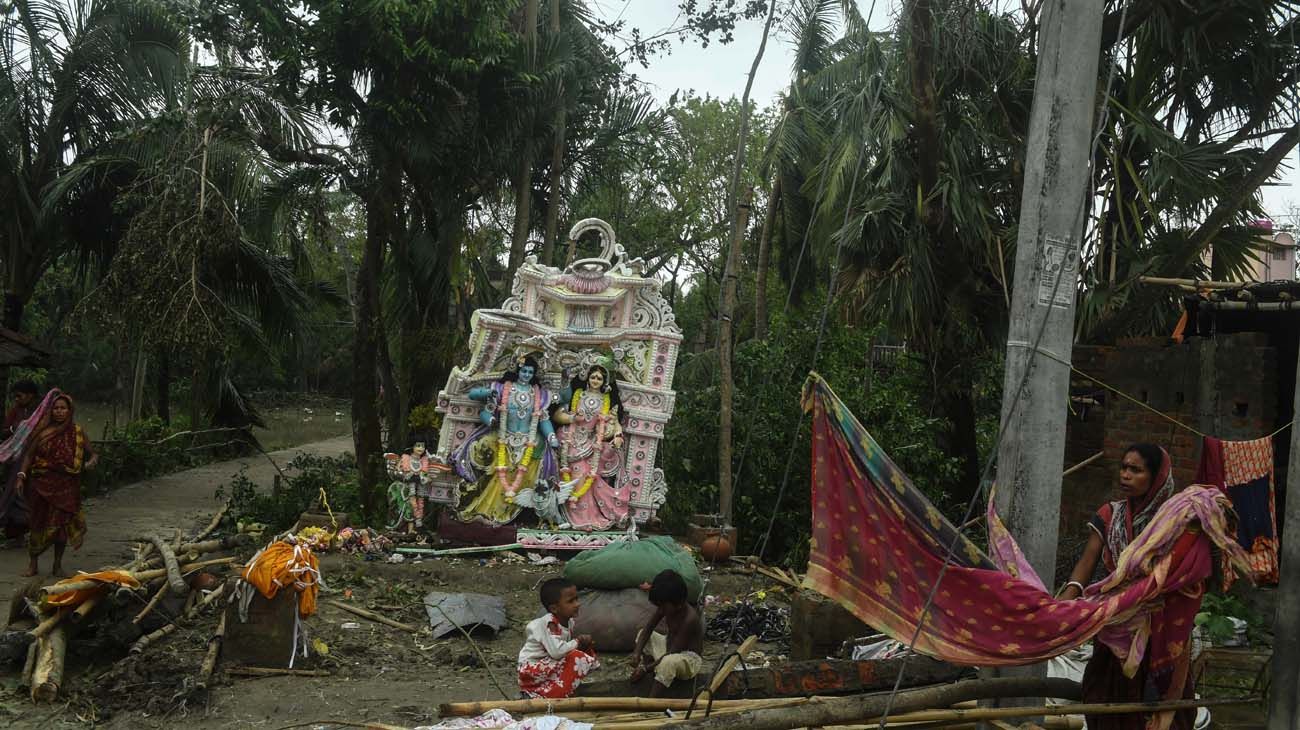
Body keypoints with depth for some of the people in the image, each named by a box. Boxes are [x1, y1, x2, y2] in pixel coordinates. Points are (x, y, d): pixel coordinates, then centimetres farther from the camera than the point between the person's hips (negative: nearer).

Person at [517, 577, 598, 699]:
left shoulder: (568, 621, 3)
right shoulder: (549, 623, -23)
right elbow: (557, 651, -36)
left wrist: (584, 643, -11)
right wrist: (577, 642, -20)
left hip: (548, 665, 10)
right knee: (576, 658, -23)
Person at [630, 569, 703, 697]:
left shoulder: (689, 619, -30)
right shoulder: (666, 606, -7)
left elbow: (672, 653, -28)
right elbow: (648, 628, -2)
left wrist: (646, 668, -27)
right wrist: (637, 652, -19)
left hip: (689, 657, -9)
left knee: (668, 662, -40)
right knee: (642, 634, 9)